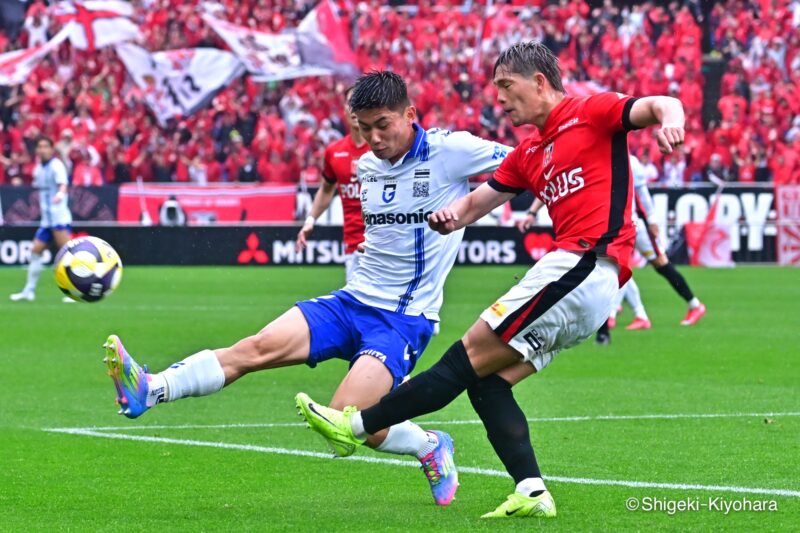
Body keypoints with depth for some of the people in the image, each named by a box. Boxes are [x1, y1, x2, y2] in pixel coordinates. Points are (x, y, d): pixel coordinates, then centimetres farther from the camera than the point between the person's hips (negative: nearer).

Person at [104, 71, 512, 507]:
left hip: (406, 319, -6)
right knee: (260, 346, -17)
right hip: (354, 301, 6)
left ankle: (431, 447, 6)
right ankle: (149, 390, -30)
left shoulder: (450, 151, -10)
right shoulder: (367, 165, 12)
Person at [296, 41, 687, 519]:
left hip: (586, 264, -9)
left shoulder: (592, 112, 1)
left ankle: (358, 426, -4)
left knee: (469, 358, -7)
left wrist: (668, 120, -34)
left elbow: (661, 105, -9)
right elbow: (477, 202, 26)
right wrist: (451, 216, 3)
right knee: (487, 381, 2)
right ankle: (531, 492, -7)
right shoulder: (529, 155, 24)